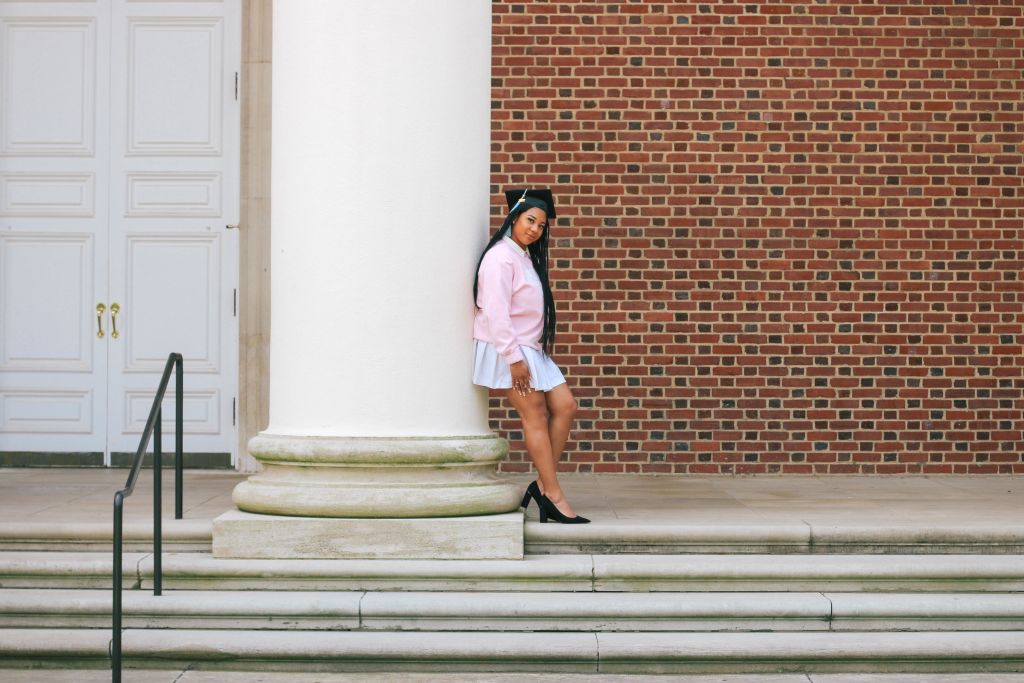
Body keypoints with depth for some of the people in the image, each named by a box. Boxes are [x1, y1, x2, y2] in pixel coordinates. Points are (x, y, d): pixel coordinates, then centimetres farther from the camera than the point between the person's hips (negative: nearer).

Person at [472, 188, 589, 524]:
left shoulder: (526, 257, 17)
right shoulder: (500, 257, -14)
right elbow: (495, 312, -21)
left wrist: (528, 353, 17)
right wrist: (514, 358, -23)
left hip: (531, 349, 10)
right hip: (509, 351, -10)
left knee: (564, 406, 3)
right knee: (535, 417, -9)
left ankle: (543, 484, 6)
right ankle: (553, 496, -6)